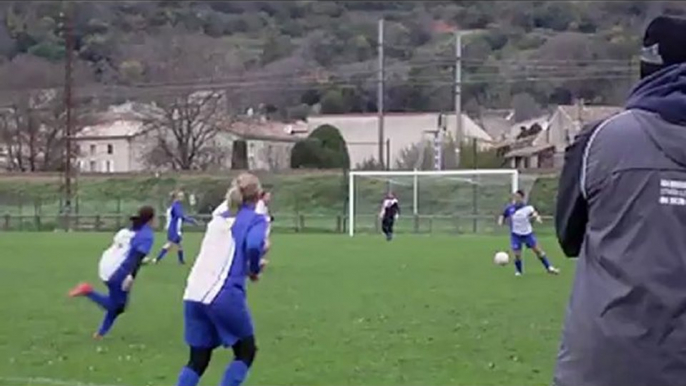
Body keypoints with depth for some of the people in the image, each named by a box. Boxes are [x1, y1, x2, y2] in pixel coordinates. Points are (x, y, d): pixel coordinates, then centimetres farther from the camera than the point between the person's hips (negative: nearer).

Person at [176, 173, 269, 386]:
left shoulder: (218, 218, 20)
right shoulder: (255, 219, 1)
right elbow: (253, 246, -17)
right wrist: (255, 268, 1)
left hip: (194, 295, 6)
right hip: (224, 295, -6)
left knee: (198, 360, 13)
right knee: (246, 351, 15)